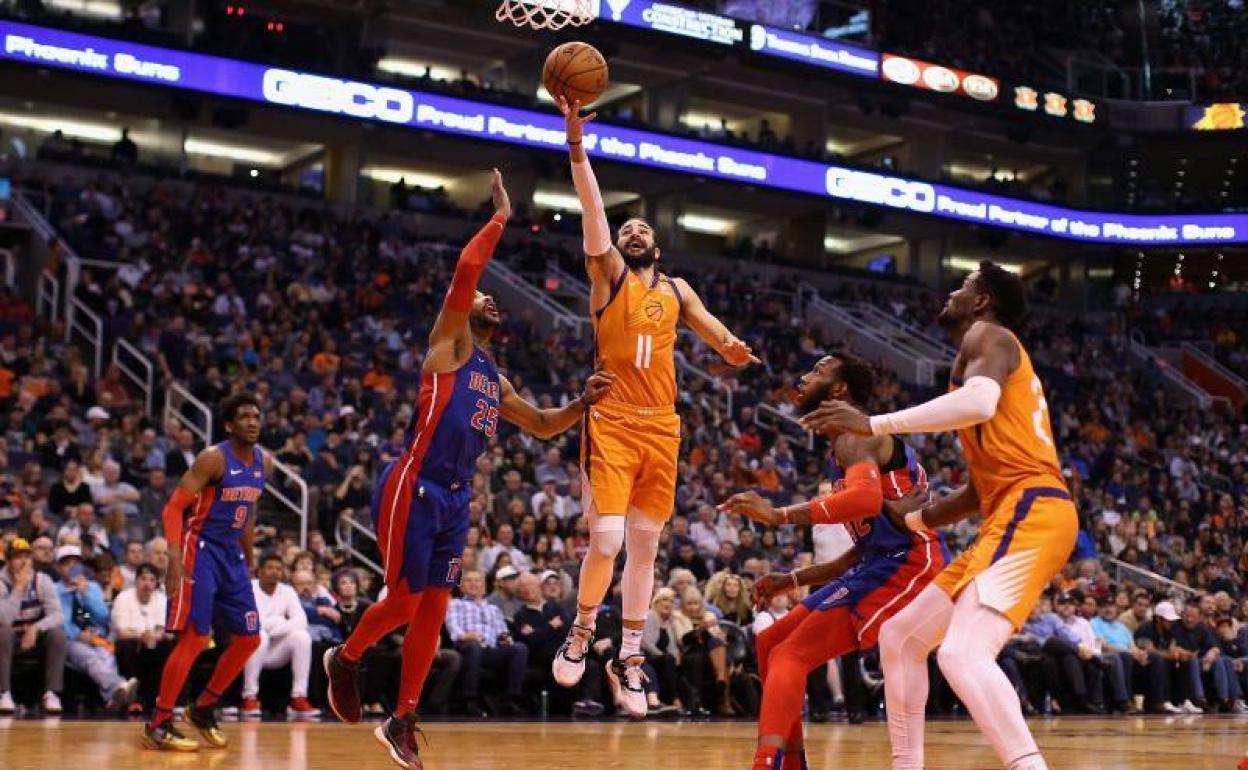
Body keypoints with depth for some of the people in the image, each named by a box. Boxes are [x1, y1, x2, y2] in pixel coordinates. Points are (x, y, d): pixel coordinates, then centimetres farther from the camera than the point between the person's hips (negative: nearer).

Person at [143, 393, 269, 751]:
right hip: (200, 550, -8)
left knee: (249, 638, 8)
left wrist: (249, 557, 22)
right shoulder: (213, 458, -16)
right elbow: (173, 507, -20)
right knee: (195, 638, -13)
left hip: (231, 554, 8)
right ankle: (158, 724, -5)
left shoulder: (263, 462, 6)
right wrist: (175, 558, -29)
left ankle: (203, 709, 22)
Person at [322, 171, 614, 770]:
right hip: (414, 488, -8)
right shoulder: (449, 344, -1)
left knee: (432, 611, 6)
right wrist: (501, 218, -7)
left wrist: (583, 403, 12)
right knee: (404, 600, -6)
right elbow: (465, 270, -14)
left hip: (456, 498, 8)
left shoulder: (497, 382, 22)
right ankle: (345, 659, 22)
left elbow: (542, 426, 30)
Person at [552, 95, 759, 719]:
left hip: (661, 428, 4)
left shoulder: (676, 290, 17)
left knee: (645, 546, 7)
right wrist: (577, 144, -19)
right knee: (606, 540, -14)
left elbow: (709, 327, 7)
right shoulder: (608, 275, 4)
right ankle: (582, 630, 10)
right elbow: (592, 209, -7)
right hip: (611, 426, -4)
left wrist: (731, 348, -17)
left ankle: (630, 656, 16)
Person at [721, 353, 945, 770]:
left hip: (908, 566, -10)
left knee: (791, 655, -19)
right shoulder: (853, 441, 23)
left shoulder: (854, 435, -8)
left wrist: (780, 514, -32)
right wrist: (793, 580, 23)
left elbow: (866, 498, -31)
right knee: (770, 643, 14)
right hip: (886, 564, 10)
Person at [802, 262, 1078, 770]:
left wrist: (875, 424, -24)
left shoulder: (988, 335, 0)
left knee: (963, 654, -27)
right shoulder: (985, 349, 29)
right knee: (900, 637, 14)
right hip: (1012, 517, 10)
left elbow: (979, 401, -26)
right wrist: (907, 520, 36)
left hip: (1032, 511, -10)